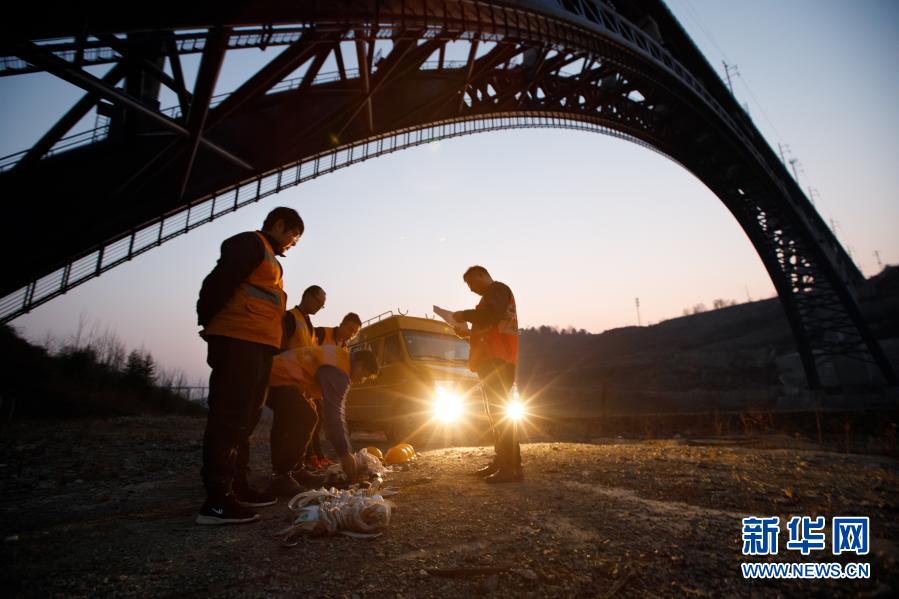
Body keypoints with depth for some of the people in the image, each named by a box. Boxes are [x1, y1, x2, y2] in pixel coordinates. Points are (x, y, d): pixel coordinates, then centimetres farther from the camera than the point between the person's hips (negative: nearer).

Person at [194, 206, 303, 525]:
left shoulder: (271, 260, 28)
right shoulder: (249, 243, -3)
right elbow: (219, 283, -14)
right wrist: (209, 323, -7)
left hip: (258, 346, 10)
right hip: (238, 341, -10)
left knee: (245, 418, 13)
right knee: (229, 417, -11)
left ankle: (237, 486, 22)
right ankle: (216, 500, -8)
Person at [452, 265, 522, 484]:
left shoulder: (497, 288, -4)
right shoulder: (491, 295, 27)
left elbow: (492, 314, -24)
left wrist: (464, 315, -13)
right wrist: (469, 332, 18)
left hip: (497, 360, -11)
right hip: (491, 361, 11)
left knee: (500, 412, -14)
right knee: (496, 412, 12)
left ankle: (512, 468, -15)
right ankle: (501, 462, 18)